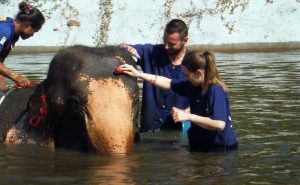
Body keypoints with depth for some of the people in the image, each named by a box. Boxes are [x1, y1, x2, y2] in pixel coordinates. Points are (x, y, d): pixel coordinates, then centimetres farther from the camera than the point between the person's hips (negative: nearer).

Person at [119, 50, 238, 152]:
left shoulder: (216, 91, -24)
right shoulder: (193, 86, 1)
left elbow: (219, 124, -34)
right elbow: (168, 83, 11)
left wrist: (188, 116, -30)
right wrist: (138, 74, 7)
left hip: (221, 148, -8)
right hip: (200, 146, 8)